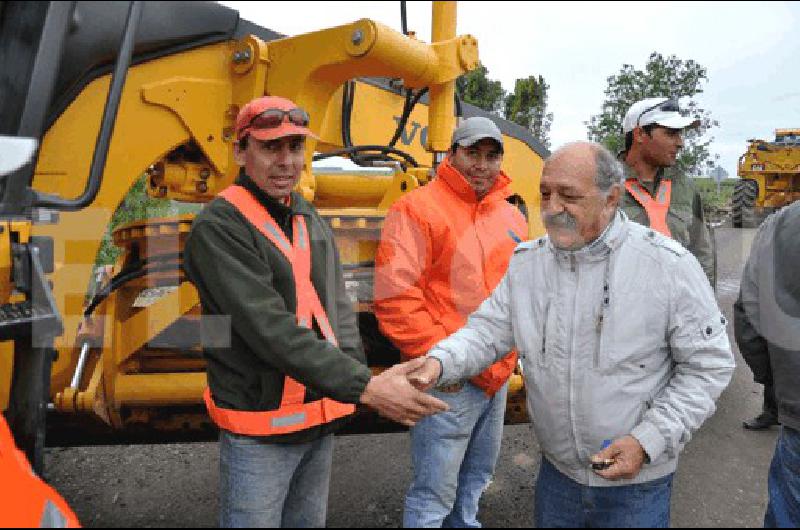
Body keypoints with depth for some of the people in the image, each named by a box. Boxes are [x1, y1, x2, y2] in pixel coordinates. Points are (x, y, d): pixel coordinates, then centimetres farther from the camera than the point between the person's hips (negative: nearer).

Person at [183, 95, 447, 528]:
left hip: (322, 419, 7)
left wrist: (360, 381, -2)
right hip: (260, 430, -7)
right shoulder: (219, 228, -17)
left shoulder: (310, 219, 9)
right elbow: (271, 330, -26)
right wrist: (363, 387, -29)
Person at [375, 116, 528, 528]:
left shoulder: (512, 218, 11)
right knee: (434, 493, 4)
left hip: (499, 376, 8)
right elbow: (394, 295, -20)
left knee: (477, 477, 26)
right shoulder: (418, 209, -13)